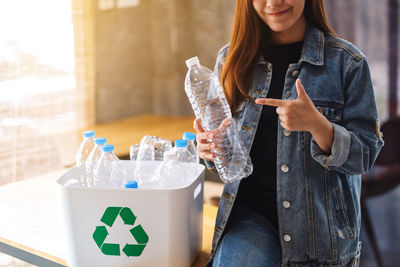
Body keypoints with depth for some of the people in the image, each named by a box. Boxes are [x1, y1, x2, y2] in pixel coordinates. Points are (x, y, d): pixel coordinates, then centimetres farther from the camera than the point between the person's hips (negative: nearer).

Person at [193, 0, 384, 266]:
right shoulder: (232, 59, 6)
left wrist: (316, 124, -24)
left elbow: (365, 155, -5)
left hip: (320, 221, 0)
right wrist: (210, 146, -7)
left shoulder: (347, 62, -4)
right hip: (250, 211, 1)